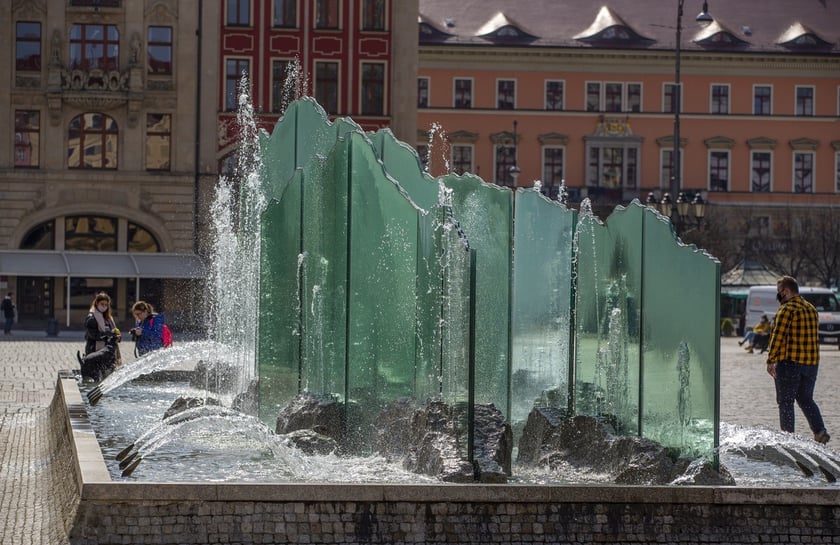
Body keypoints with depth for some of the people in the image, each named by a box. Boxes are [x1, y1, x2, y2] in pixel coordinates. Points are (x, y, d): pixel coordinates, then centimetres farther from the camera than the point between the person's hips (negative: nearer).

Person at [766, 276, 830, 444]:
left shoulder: (787, 309, -11)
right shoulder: (811, 309, 14)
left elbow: (778, 337, -16)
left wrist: (771, 361, -11)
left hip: (789, 362, -7)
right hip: (811, 363, 7)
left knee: (786, 401, 2)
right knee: (806, 399, 15)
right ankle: (820, 431, 0)